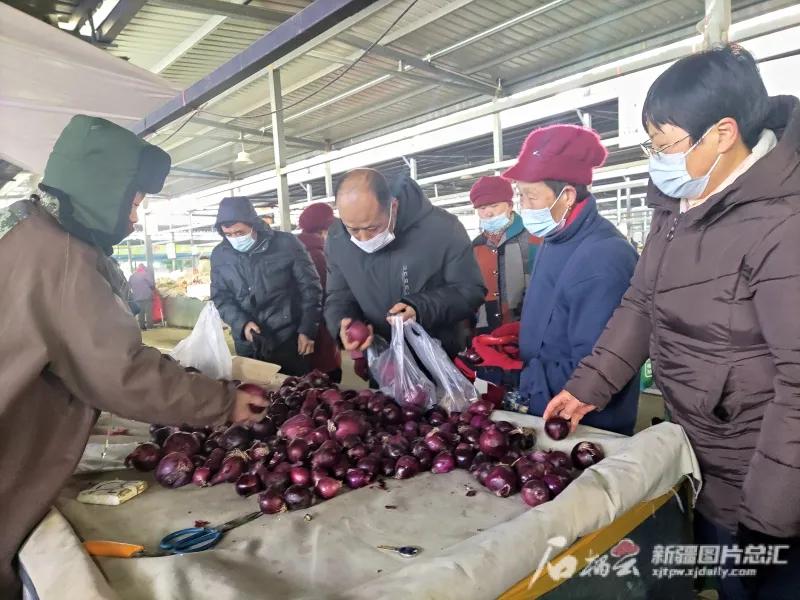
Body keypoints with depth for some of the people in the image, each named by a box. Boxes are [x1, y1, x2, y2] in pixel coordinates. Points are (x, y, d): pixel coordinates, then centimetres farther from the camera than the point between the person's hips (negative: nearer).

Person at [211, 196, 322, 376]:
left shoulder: (286, 244, -9)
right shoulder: (220, 255, 1)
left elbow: (310, 288, -4)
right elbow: (220, 297, 6)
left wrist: (307, 330, -7)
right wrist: (242, 323, -12)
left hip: (289, 341, -3)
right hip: (247, 346, 3)